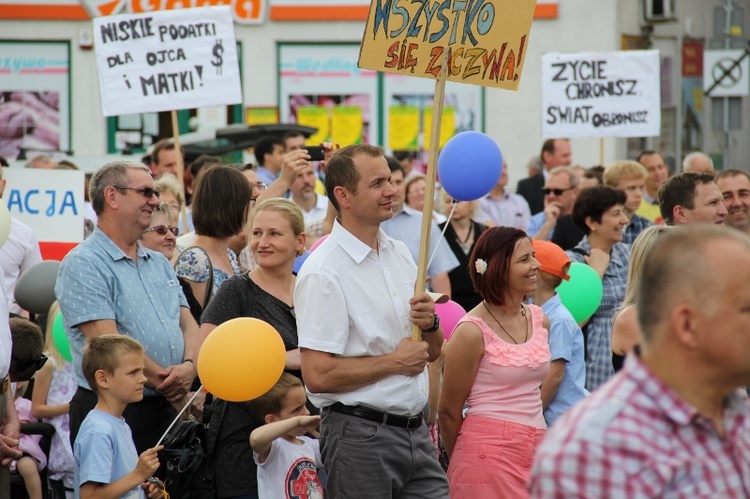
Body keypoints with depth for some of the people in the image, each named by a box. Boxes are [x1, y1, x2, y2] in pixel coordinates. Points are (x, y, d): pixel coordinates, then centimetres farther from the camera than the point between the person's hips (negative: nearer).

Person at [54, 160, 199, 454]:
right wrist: (166, 381, -12)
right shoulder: (82, 264, -8)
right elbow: (109, 344, -16)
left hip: (166, 410, 7)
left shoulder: (159, 264, 19)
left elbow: (188, 325, 13)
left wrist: (189, 366, -10)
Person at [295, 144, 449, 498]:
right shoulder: (323, 272, -13)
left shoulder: (400, 253, 12)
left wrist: (430, 323, -3)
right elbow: (318, 375, -20)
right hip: (360, 438, -7)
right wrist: (395, 362, -12)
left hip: (416, 430, 7)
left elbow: (432, 352, 20)